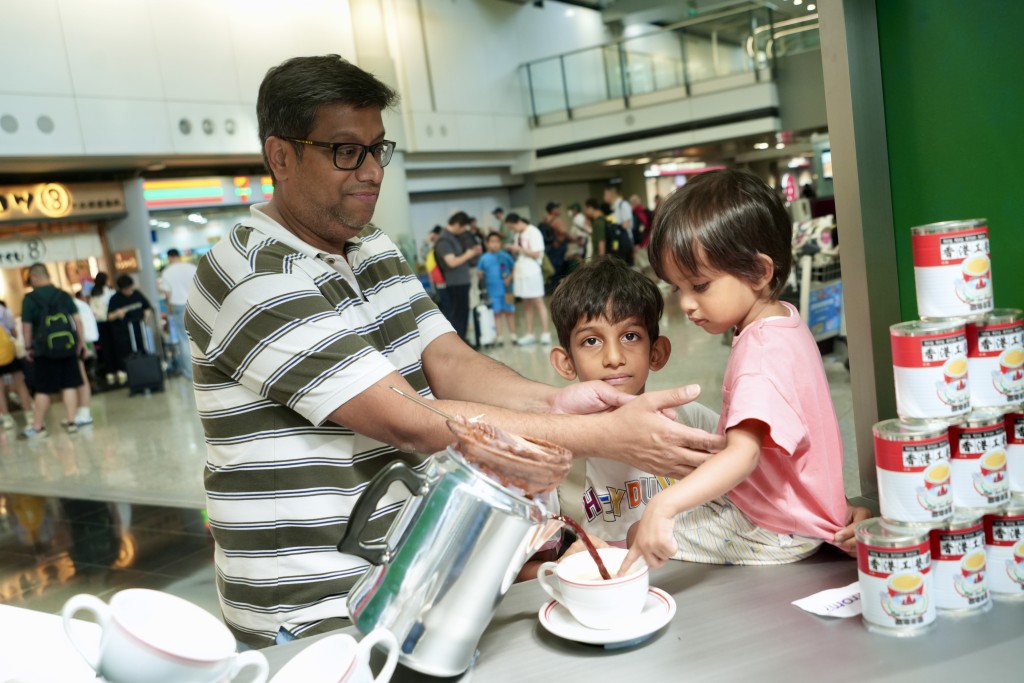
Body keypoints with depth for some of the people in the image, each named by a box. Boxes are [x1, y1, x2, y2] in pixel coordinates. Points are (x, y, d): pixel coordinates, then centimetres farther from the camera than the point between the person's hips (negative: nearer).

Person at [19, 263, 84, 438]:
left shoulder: (30, 298, -6)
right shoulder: (64, 295, 4)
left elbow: (26, 326, -4)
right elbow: (77, 320, 3)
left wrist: (28, 347, 8)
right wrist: (81, 341, 12)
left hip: (45, 349, -3)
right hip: (68, 346, 3)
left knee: (43, 389, 4)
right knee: (69, 385, 7)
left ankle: (37, 427, 12)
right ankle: (71, 421, 8)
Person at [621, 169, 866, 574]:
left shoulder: (761, 352, -29)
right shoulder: (782, 320, 3)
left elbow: (743, 455, -42)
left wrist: (664, 506, -54)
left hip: (777, 532, -10)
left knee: (641, 536, -12)